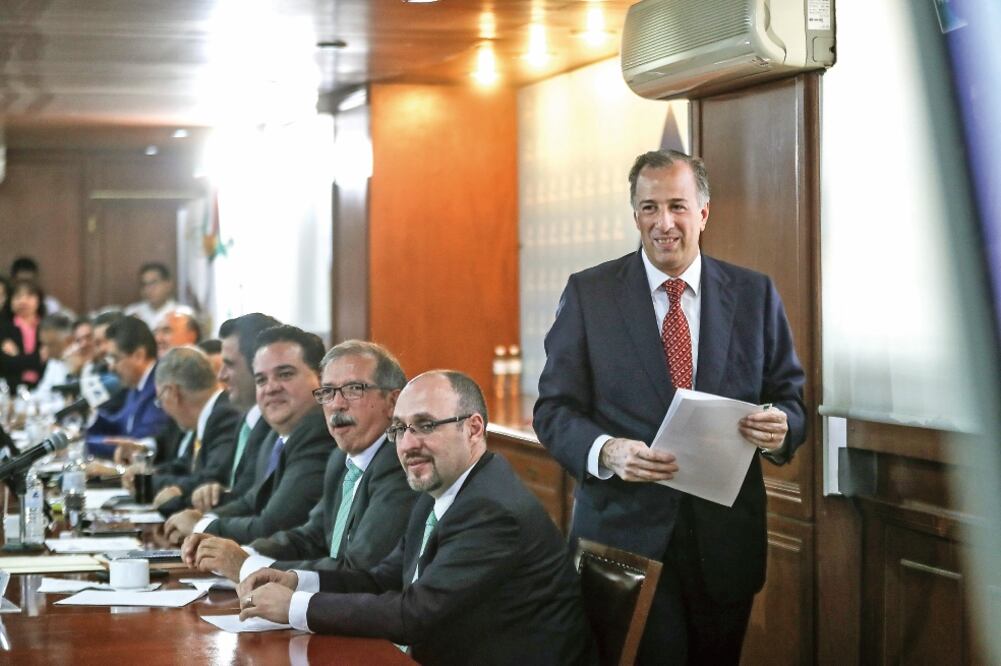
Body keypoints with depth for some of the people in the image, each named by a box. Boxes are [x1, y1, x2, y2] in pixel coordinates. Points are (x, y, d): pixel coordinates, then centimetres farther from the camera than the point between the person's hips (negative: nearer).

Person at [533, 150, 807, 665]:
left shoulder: (754, 294, 6)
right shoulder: (588, 294, 1)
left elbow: (789, 398, 9)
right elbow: (554, 410, -1)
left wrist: (781, 427, -15)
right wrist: (606, 451, -20)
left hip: (726, 539, 2)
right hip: (625, 531, -2)